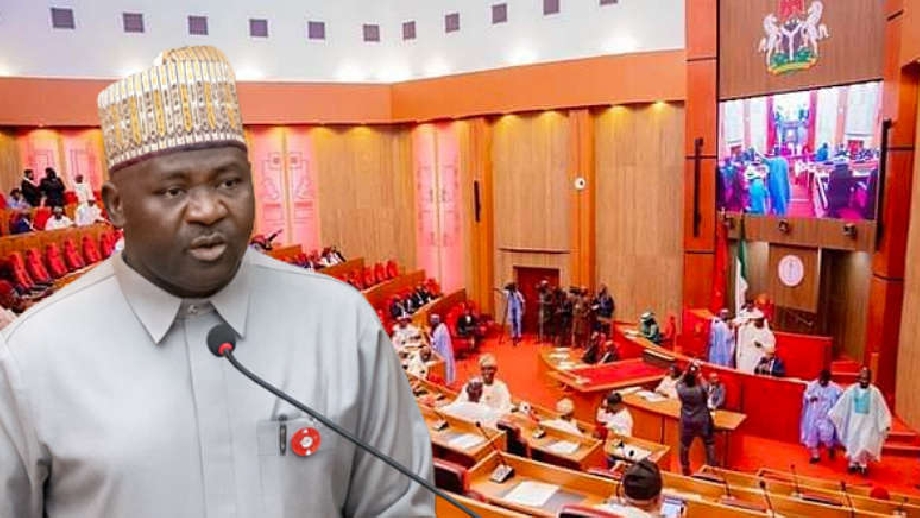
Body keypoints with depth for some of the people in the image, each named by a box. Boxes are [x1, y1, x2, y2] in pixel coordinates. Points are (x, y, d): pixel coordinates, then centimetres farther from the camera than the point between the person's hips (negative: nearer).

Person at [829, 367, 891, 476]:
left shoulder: (875, 392, -9)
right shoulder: (851, 389, -5)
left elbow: (882, 408, -6)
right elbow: (840, 404, 1)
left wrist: (887, 423, -9)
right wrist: (832, 415, 3)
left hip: (868, 422, -2)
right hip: (854, 421, 2)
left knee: (865, 444, -6)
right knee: (853, 443, 9)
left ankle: (863, 465, 13)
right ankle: (853, 463, 24)